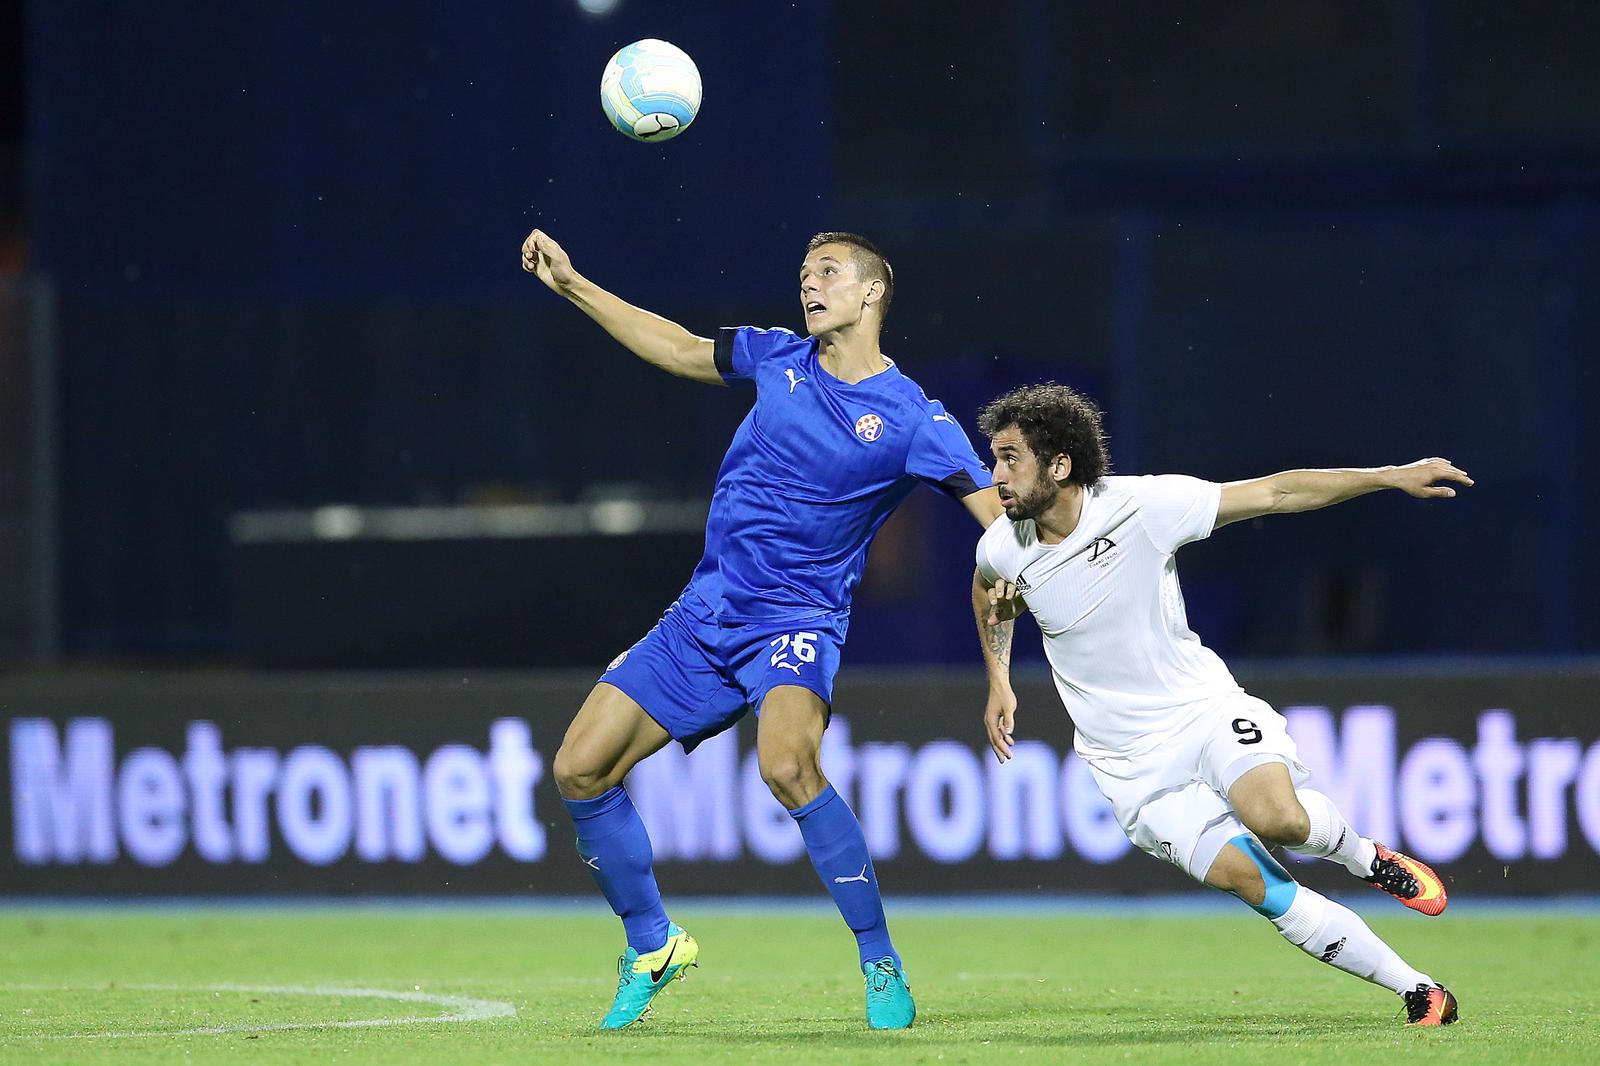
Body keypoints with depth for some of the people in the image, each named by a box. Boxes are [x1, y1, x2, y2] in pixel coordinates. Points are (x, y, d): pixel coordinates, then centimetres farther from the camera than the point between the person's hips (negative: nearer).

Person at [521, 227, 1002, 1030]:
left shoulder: (913, 421, -9)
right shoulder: (780, 358, 6)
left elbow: (1004, 517, -13)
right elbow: (678, 349, 20)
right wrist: (571, 285, 18)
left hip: (796, 623, -6)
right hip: (705, 613, 6)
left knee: (787, 765, -34)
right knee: (581, 769, 0)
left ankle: (881, 966, -21)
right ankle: (651, 947, 21)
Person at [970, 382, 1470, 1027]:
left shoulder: (1141, 505, -16)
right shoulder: (1003, 547, -5)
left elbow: (1275, 493, -12)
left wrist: (1391, 477, -17)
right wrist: (998, 682, 19)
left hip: (1200, 705, -2)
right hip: (1131, 766, 2)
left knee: (1275, 816, -33)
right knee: (1250, 880, -16)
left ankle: (1365, 856, 3)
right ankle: (1418, 991, -9)